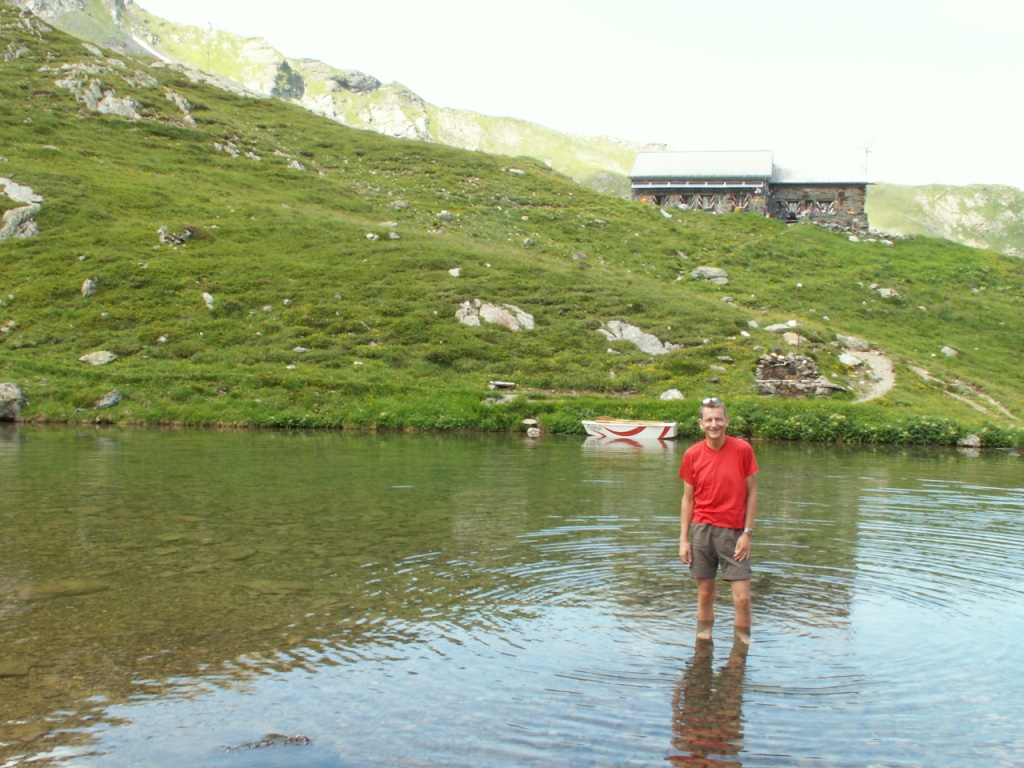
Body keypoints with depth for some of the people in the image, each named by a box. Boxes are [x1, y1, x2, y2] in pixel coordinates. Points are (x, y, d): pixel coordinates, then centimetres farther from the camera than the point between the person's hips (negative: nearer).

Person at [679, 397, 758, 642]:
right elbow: (688, 498, 6)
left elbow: (751, 493, 1)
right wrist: (683, 539, 3)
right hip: (702, 530, 1)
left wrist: (747, 532, -5)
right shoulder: (692, 454, 0)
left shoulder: (742, 449, -4)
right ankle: (703, 639, 22)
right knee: (705, 593, 8)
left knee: (742, 596, -4)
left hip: (733, 531, -1)